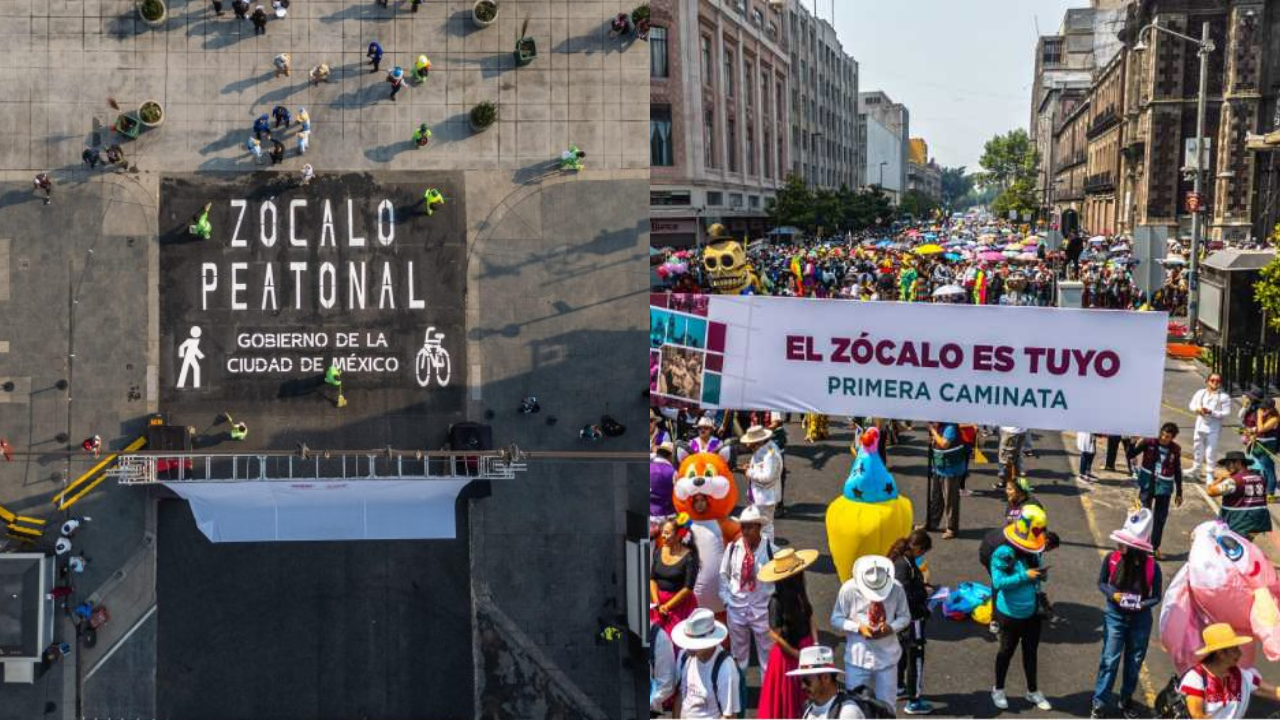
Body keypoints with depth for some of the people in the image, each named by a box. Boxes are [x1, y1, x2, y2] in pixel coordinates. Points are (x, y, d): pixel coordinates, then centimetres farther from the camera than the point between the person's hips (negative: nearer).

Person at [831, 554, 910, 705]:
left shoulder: (896, 589, -10)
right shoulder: (849, 589, -14)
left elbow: (905, 616, 3)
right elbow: (836, 620, -5)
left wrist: (891, 628, -18)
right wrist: (858, 627, -22)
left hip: (887, 657, 2)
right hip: (858, 658, -1)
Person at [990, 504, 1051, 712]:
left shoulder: (1033, 550, -3)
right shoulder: (1004, 553, -24)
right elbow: (998, 582, -30)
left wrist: (1039, 575, -4)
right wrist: (1025, 576, -29)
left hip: (1032, 613, 6)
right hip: (1011, 614, -6)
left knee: (1031, 652, 19)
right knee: (1007, 651, 13)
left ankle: (1033, 691, 36)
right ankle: (998, 690, 34)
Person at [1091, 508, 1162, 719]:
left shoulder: (1151, 566, -16)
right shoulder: (1112, 559, -15)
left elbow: (1156, 597, -6)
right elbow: (1101, 583, 0)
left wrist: (1142, 604, -25)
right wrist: (1113, 594, -19)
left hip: (1141, 618, 1)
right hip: (1115, 615, -1)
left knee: (1134, 662, 15)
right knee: (1110, 660, -2)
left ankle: (1126, 700, 33)